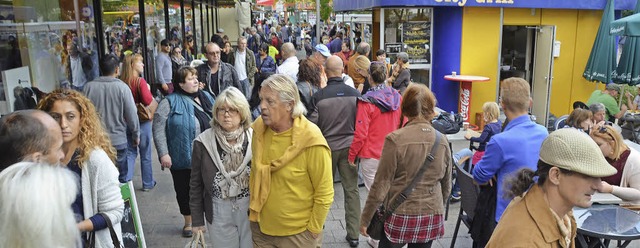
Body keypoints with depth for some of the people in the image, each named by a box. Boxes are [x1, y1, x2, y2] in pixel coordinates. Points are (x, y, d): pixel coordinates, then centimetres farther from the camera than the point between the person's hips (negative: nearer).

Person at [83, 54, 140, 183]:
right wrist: (136, 135, 5)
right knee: (121, 177, 12)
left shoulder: (89, 87, -7)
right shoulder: (122, 87, -12)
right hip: (118, 140, -2)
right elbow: (132, 115, -10)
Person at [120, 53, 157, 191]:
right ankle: (148, 183, 23)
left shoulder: (122, 82, -2)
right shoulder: (140, 81, -17)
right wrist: (148, 90, -8)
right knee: (146, 154, 10)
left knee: (130, 153, 14)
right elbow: (147, 101, -25)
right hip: (142, 121, -4)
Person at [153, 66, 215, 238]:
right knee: (185, 191, 11)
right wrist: (163, 153, -19)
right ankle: (188, 223, 31)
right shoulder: (170, 102, -9)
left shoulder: (206, 97, 7)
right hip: (183, 158, -4)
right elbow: (158, 128, -13)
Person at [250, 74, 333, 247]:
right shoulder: (259, 129, -7)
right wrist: (253, 210, 12)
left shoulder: (311, 140, -22)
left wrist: (312, 231, -10)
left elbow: (324, 194, -15)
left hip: (297, 234, -5)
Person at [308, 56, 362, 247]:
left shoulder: (318, 96, -13)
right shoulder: (355, 94, -8)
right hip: (349, 147, 1)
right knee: (351, 190, 8)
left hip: (327, 147, -1)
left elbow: (312, 125, -8)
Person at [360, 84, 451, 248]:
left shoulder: (395, 139, -14)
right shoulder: (442, 140, -2)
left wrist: (365, 219, -2)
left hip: (401, 216, -3)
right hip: (432, 216, 4)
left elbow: (381, 185, -12)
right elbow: (446, 185, 9)